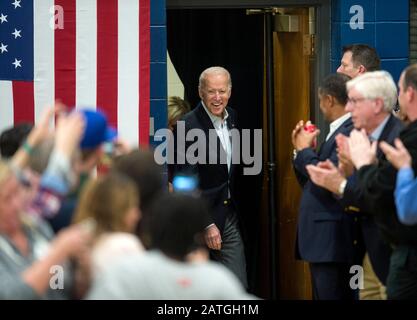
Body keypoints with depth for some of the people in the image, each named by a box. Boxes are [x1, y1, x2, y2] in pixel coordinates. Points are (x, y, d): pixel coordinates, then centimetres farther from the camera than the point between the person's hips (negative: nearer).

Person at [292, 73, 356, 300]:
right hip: (321, 240, 10)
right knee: (322, 296, 13)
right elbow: (312, 184, 20)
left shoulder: (349, 132, -15)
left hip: (331, 241, -10)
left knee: (330, 295, -8)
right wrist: (301, 149, 8)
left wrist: (304, 149, -10)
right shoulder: (338, 131, 15)